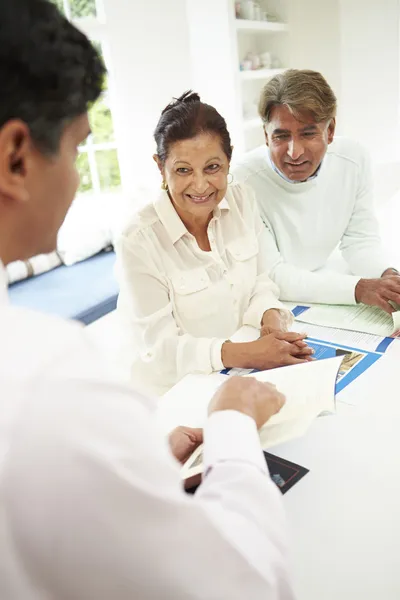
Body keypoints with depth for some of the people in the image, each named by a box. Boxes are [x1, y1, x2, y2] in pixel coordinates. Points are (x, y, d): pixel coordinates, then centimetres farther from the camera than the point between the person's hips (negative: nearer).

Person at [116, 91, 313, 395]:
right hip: (177, 388, -5)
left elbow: (260, 282, 4)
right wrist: (242, 353, -30)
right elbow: (157, 345, -19)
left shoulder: (242, 200, -4)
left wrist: (271, 317, -18)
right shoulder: (139, 242, -20)